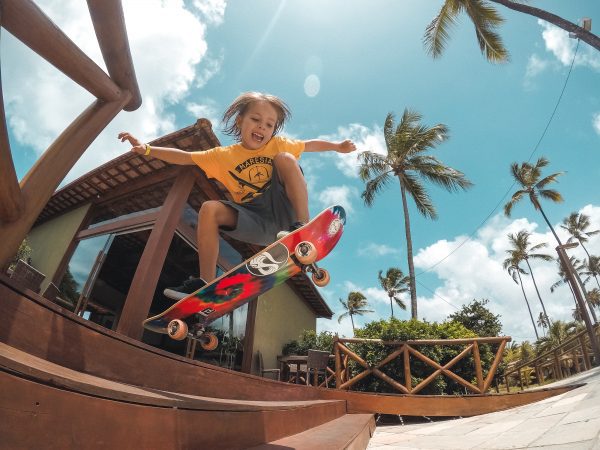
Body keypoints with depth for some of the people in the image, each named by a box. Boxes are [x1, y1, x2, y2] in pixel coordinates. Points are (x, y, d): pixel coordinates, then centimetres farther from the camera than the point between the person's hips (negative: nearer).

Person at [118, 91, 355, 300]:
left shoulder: (278, 145, 7)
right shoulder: (223, 156, 6)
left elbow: (309, 144, 20)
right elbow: (184, 157, 6)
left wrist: (338, 146, 19)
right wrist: (147, 149, -3)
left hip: (282, 212, -1)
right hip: (256, 224, 2)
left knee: (285, 158, -19)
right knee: (210, 209, -21)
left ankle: (302, 228, -25)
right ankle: (207, 283, -14)